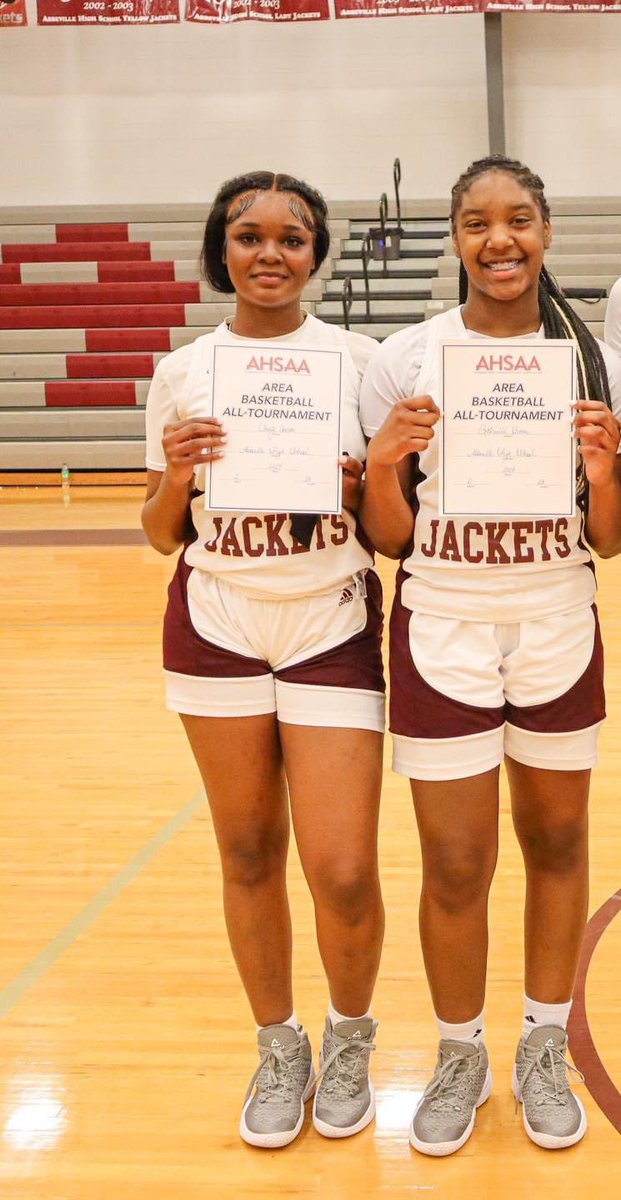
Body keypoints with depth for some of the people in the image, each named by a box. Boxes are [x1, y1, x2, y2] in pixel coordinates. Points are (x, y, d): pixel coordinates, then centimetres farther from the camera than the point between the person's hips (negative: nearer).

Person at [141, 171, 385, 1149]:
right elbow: (163, 535, 9)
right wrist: (176, 474, -11)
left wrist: (363, 481, -15)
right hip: (218, 627, 2)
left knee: (343, 874, -4)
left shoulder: (358, 360, 1)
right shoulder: (182, 373, 5)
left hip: (334, 628, -1)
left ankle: (349, 1038, 26)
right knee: (249, 855, 11)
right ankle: (279, 1047, 32)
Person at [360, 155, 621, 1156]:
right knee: (455, 866, 3)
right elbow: (389, 540, -2)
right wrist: (383, 463, -21)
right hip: (443, 635, -2)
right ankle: (459, 1058, 26)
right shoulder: (406, 360, -5)